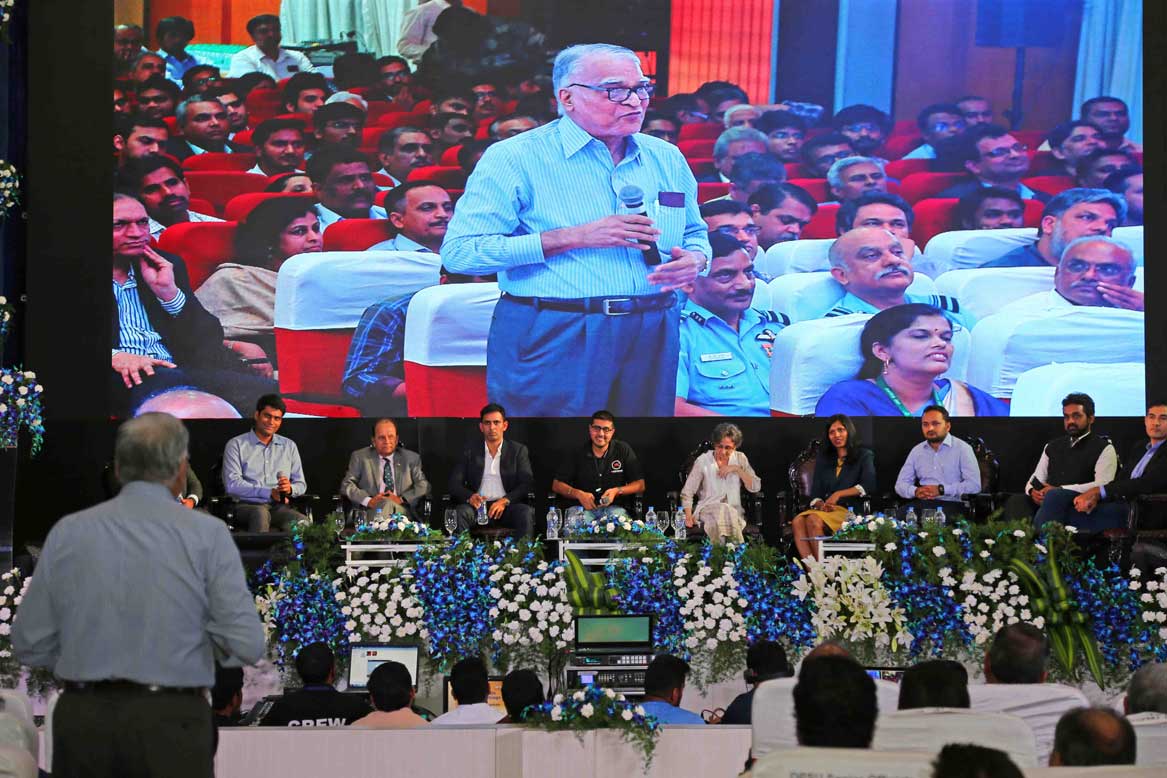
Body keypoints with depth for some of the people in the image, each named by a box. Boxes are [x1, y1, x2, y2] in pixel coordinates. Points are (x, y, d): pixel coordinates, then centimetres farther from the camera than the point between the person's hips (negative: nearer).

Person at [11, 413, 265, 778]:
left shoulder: (68, 533, 3)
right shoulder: (206, 534, -5)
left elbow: (30, 645, 5)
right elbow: (246, 645, -8)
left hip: (82, 720, 3)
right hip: (171, 722, -3)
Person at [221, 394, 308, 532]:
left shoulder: (289, 446, 20)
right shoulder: (236, 445, 7)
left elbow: (301, 484, 17)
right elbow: (232, 485, -6)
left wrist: (290, 489, -9)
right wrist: (269, 493, -15)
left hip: (280, 506, 2)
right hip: (247, 505, -2)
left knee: (303, 521, -32)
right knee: (260, 513, -39)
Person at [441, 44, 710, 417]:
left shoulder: (667, 159, 13)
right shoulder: (515, 158, -5)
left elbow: (695, 235, 26)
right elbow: (459, 252, -14)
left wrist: (694, 260, -2)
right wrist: (574, 238, -18)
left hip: (651, 338, 5)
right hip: (551, 340, -5)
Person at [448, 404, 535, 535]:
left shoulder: (518, 450, 12)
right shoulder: (469, 452, 15)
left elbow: (527, 483, 2)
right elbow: (454, 484, 8)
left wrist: (505, 501, -17)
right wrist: (469, 496, -16)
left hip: (507, 506, -1)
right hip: (478, 505, 1)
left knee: (525, 513, -33)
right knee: (460, 512, -32)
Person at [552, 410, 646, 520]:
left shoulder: (623, 450, 7)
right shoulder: (577, 453, 8)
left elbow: (640, 485, 5)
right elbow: (556, 485, 8)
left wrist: (617, 491, -14)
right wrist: (578, 494, -12)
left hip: (615, 507, 0)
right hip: (584, 507, 0)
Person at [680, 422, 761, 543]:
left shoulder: (740, 459, 9)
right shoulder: (703, 461, 1)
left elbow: (755, 488, 3)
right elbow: (687, 494, 2)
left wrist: (737, 470, -8)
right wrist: (688, 517, -13)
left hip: (735, 511, 1)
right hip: (708, 510, -1)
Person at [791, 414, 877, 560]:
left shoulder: (864, 456, 10)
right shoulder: (823, 458, 24)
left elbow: (869, 486, -6)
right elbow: (815, 492, 17)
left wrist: (839, 494, -14)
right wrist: (820, 504, -7)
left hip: (850, 510, -4)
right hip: (826, 510, 4)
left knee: (814, 520, -34)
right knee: (798, 521, -29)